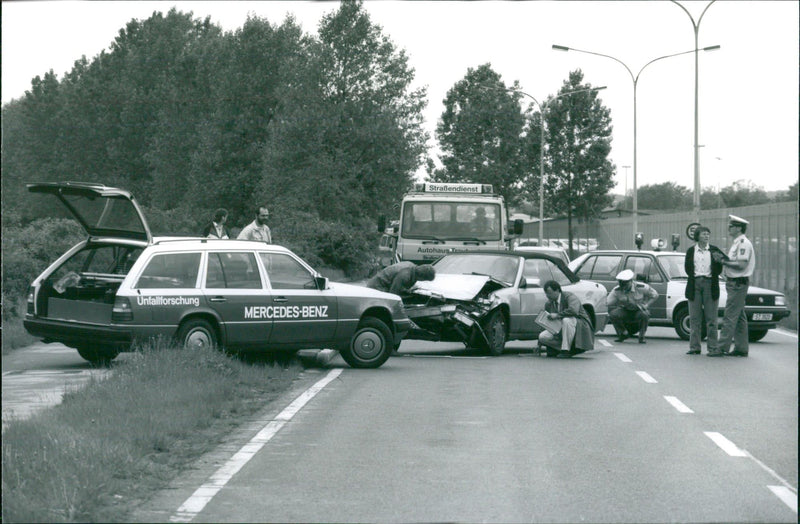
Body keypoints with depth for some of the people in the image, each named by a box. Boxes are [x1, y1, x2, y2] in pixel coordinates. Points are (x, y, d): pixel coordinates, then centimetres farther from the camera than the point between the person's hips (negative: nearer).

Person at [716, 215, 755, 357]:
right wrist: (725, 260, 3)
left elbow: (742, 265, -22)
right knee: (739, 317, 11)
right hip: (734, 283, 11)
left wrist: (724, 262, -16)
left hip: (738, 284, -11)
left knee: (730, 317, -11)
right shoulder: (736, 243, 18)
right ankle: (741, 348, 15)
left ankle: (722, 348, -13)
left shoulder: (743, 243, -14)